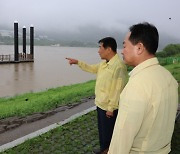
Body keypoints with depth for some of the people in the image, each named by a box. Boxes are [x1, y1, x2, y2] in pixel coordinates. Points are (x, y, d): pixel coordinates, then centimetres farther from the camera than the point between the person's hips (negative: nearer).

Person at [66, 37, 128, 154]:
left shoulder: (119, 66, -25)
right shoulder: (104, 63, 5)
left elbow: (118, 90, -25)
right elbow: (92, 68, 23)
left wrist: (111, 108, -22)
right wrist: (77, 62, 17)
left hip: (109, 107, -9)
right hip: (100, 104, 9)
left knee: (108, 132, 9)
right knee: (102, 129, 24)